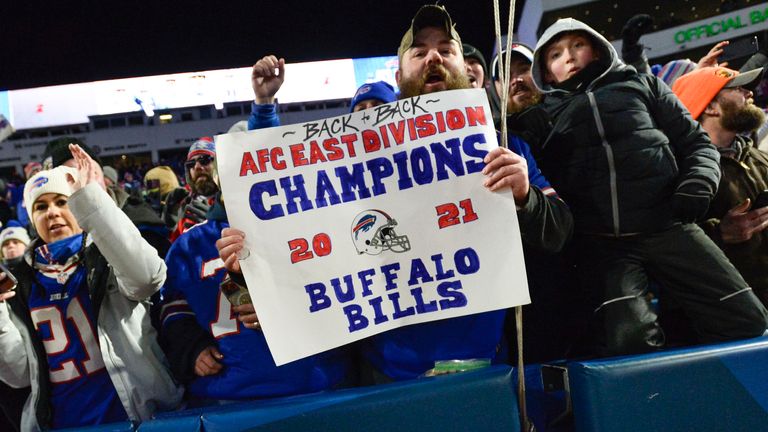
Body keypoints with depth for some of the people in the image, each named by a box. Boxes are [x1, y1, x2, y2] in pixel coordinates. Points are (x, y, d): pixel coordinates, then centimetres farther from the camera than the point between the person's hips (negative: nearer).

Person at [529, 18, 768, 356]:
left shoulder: (641, 85, 21)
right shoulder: (546, 116, 18)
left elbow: (697, 143, 17)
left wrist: (697, 185, -2)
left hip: (668, 226, 2)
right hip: (600, 240, -2)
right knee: (629, 340, -25)